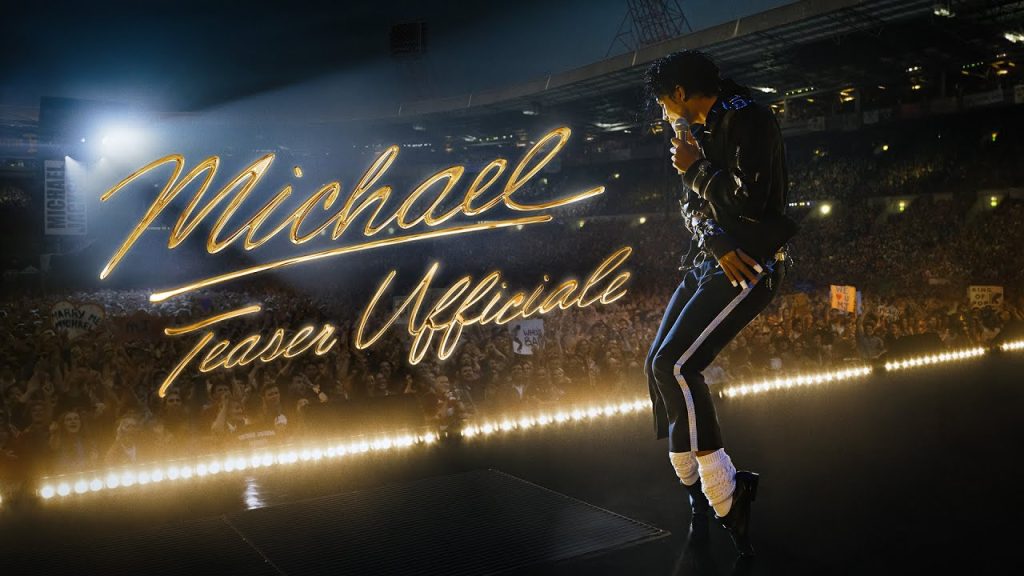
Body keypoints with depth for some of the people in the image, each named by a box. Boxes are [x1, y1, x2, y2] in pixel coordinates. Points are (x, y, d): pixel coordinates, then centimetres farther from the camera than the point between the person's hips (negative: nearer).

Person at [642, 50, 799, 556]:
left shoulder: (749, 122, -12)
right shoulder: (701, 131, 16)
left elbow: (748, 204, -22)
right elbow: (693, 206, 11)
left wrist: (695, 169, -9)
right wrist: (716, 242, -10)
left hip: (750, 265, -9)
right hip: (710, 261, 10)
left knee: (675, 366, -21)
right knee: (659, 366, 4)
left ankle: (726, 495, -10)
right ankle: (696, 487, 16)